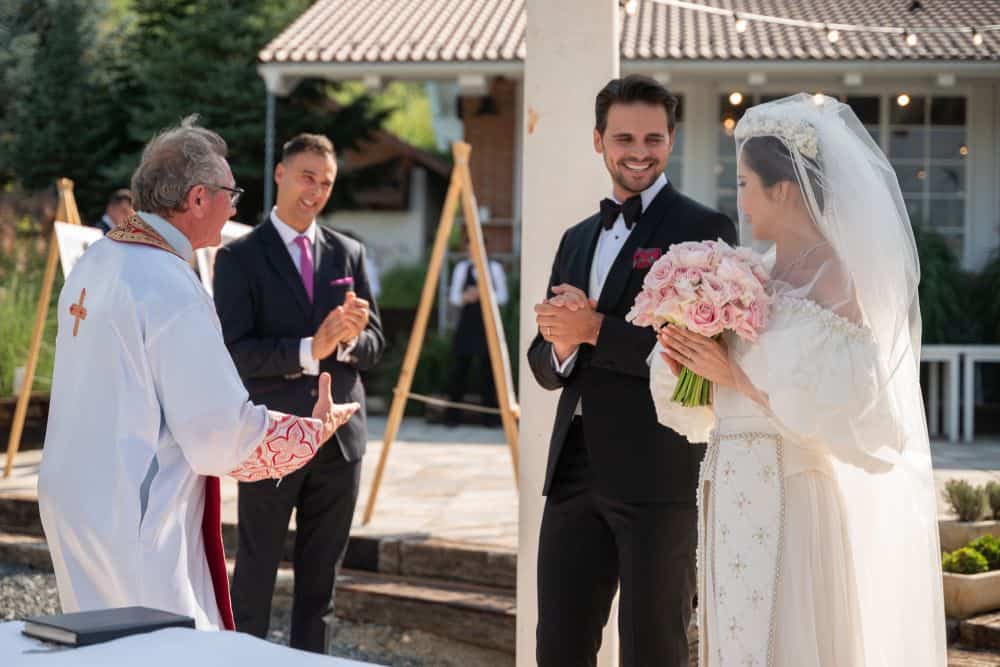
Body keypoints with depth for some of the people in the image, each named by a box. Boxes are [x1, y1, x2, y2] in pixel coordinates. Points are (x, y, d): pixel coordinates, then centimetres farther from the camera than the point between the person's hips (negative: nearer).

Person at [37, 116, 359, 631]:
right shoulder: (171, 288, -21)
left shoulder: (93, 262, 5)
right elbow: (222, 438, -19)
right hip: (138, 524, -9)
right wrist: (316, 428, -3)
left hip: (71, 500, 9)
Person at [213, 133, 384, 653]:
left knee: (320, 577, 12)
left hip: (338, 437, 4)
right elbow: (234, 351, -12)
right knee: (255, 573, 2)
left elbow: (374, 344, 9)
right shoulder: (240, 257, -4)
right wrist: (309, 350, -24)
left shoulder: (348, 253, 10)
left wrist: (350, 339, -15)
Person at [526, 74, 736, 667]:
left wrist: (594, 330, -15)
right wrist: (561, 344, -7)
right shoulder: (578, 240, 18)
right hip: (575, 470, 6)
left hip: (658, 474, -6)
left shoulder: (705, 230, -3)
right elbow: (545, 366, 16)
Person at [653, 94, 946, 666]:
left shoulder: (828, 276, -12)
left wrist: (735, 376, -14)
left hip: (786, 496, -8)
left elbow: (834, 408, -19)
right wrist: (684, 360, -2)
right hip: (734, 497, 8)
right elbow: (700, 409, 17)